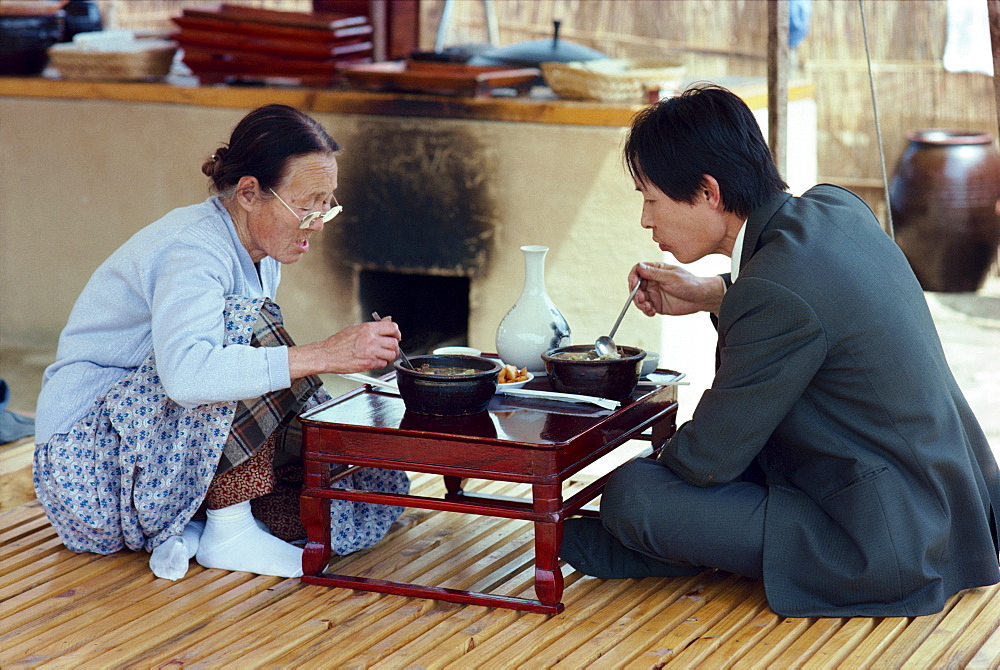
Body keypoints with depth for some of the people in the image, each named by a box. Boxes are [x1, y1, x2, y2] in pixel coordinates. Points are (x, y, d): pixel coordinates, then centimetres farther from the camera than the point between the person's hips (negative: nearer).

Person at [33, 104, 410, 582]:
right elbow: (186, 372, -43)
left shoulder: (258, 254, 5)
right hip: (91, 460, -9)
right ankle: (229, 532, -22)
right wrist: (322, 355, -43)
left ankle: (183, 528, 0)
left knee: (377, 491, -5)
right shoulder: (193, 249, -24)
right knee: (243, 323, -31)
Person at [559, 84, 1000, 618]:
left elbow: (706, 461, -16)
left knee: (631, 496, -13)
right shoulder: (834, 207, 0)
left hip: (892, 549, -10)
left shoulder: (773, 293, -26)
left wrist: (634, 482, 6)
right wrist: (714, 296, 13)